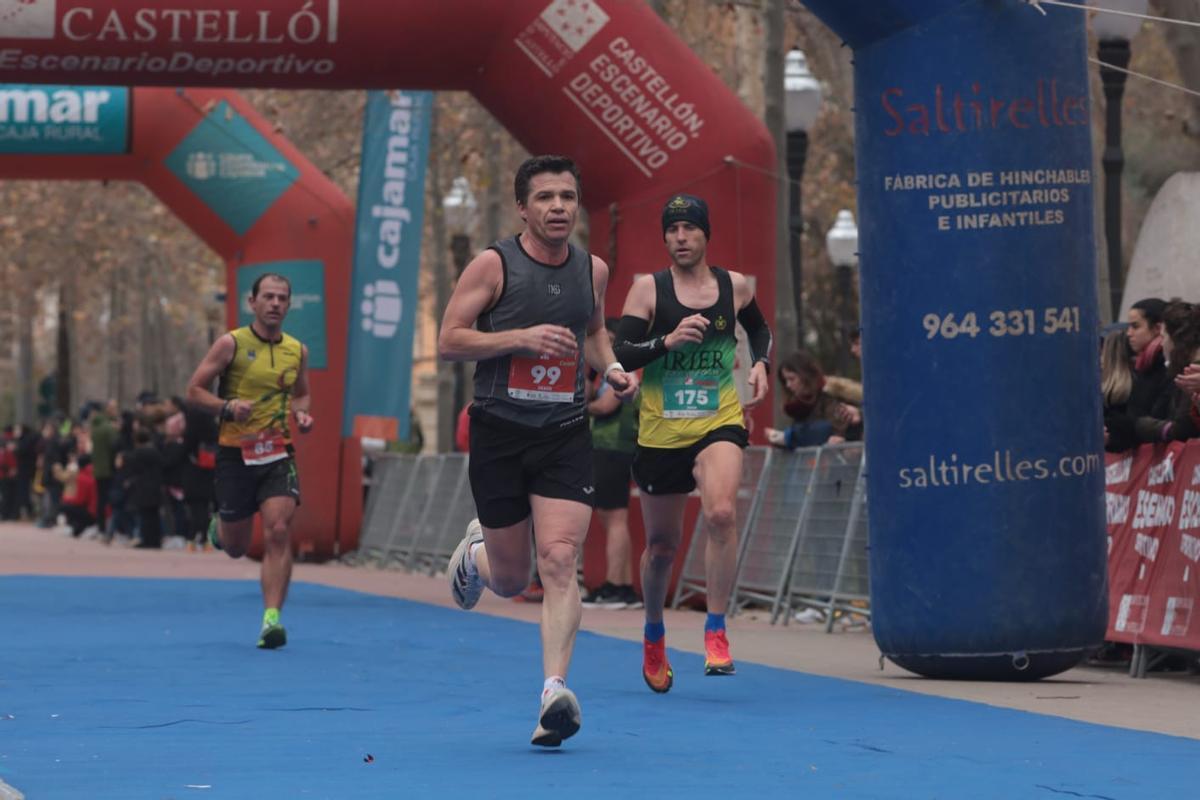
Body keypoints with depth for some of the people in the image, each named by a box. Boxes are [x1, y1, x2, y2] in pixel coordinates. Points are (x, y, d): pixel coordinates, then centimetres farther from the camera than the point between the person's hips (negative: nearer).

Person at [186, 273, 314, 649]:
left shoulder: (297, 350, 7)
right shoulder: (231, 344, -5)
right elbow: (194, 390, -3)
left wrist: (302, 414, 2)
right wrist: (228, 406, -21)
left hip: (278, 454, 2)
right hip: (235, 453, -2)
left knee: (277, 531, -18)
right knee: (235, 547, 9)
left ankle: (272, 618, -17)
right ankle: (219, 528, 47)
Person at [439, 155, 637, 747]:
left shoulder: (593, 270, 8)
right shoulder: (493, 265, -6)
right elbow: (448, 342, -8)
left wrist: (611, 370, 7)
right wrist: (522, 337, -20)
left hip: (565, 435, 2)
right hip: (499, 433, -2)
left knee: (559, 560, -16)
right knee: (510, 581, 8)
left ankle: (554, 690, -20)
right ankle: (475, 551, 45)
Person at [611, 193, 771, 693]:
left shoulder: (734, 286, 6)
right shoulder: (648, 289, -1)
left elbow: (759, 329, 26)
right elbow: (620, 355, -9)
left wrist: (760, 365, 7)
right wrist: (667, 340, -24)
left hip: (719, 423, 0)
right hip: (660, 430, 0)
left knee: (721, 512, -28)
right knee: (662, 545, 10)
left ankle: (716, 632, -19)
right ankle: (654, 635, 37)